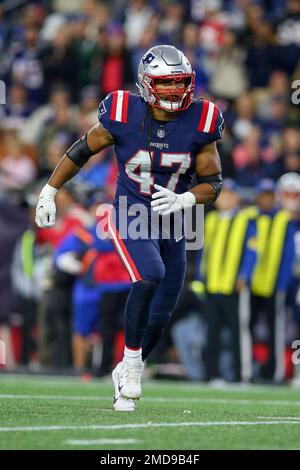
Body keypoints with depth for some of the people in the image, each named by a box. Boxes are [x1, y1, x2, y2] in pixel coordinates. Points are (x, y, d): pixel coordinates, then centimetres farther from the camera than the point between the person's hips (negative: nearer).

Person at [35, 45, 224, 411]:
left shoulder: (199, 123, -10)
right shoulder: (123, 116, -14)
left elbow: (213, 182, -4)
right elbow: (82, 150, 1)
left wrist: (183, 200, -23)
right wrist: (49, 192, 5)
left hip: (171, 228, 3)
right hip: (130, 219, -3)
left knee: (158, 319, 8)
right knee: (150, 275, -31)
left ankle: (126, 374, 34)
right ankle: (131, 364, -16)